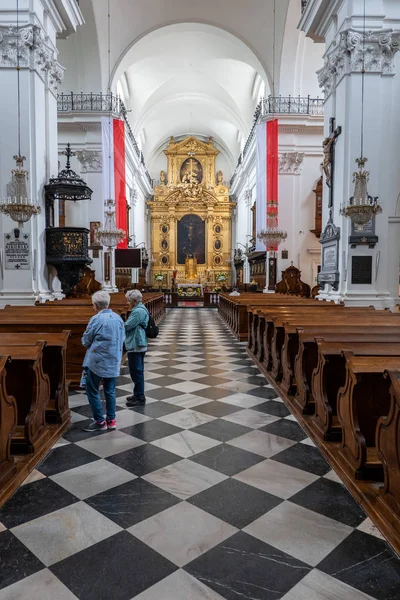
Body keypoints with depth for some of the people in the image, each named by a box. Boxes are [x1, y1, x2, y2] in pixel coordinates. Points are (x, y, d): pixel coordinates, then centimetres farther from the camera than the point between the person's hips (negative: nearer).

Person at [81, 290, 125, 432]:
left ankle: (100, 422, 12)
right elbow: (122, 339, 10)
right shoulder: (118, 318, 2)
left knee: (92, 391, 7)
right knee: (110, 391, 15)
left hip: (97, 362, -6)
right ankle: (111, 420, 22)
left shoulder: (96, 319, -16)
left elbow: (86, 341, -6)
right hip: (113, 362, 6)